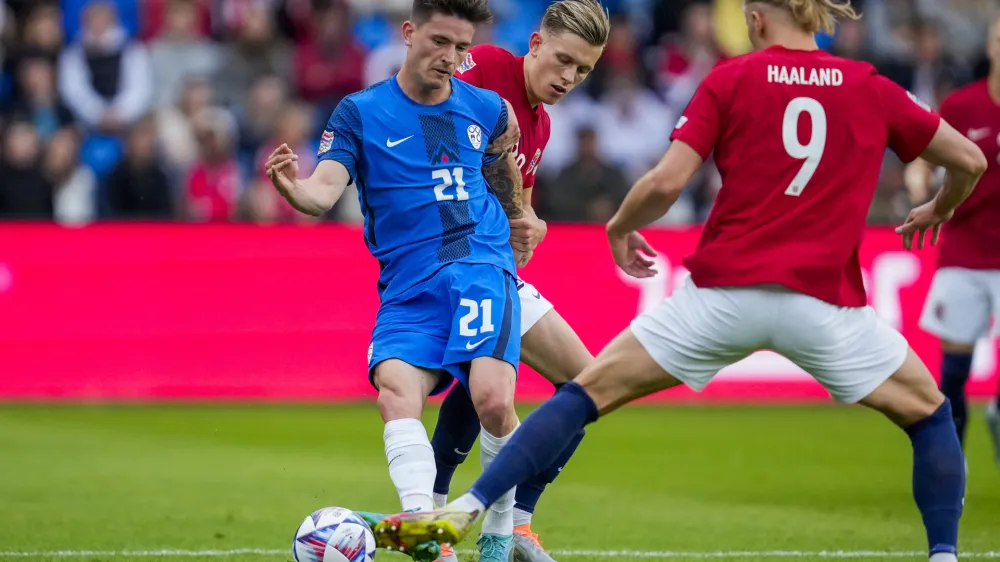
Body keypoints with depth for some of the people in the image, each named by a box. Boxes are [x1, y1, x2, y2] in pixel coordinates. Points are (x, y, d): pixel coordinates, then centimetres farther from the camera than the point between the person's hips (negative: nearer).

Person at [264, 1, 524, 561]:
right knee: (396, 388, -26)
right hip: (408, 286, 0)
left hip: (482, 268, 0)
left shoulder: (486, 109, 11)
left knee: (492, 398, -21)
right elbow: (325, 191, -11)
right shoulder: (359, 113, 3)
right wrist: (295, 189, -30)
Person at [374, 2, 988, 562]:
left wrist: (620, 227, 14)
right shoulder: (873, 89, 7)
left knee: (591, 391, 9)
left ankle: (465, 510, 1)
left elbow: (667, 181, -6)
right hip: (825, 301, 1)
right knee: (930, 412, 21)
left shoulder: (731, 79, 2)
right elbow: (970, 159, 12)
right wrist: (938, 212, 33)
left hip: (724, 291, 0)